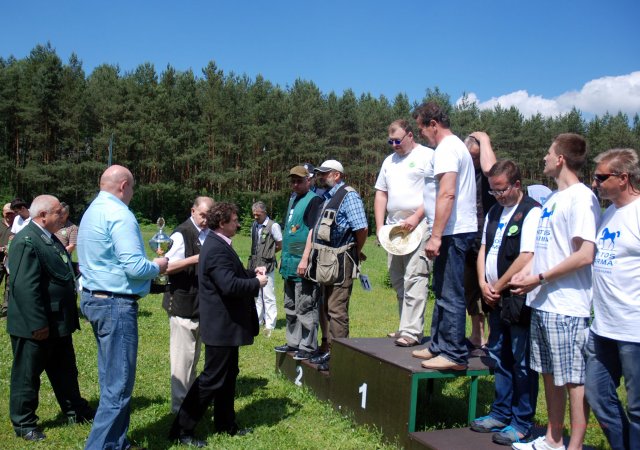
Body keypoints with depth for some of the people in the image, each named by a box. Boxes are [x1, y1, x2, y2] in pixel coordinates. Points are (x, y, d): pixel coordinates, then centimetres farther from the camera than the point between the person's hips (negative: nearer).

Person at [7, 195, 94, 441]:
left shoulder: (50, 239, 10)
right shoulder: (26, 241, -21)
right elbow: (24, 287, -26)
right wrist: (37, 324, -26)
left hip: (58, 323, 10)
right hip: (36, 327, -9)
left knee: (65, 372, 21)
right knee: (27, 375, 8)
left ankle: (75, 411, 34)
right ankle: (24, 424, 21)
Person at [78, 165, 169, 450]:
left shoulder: (92, 211, 14)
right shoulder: (119, 215, -16)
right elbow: (135, 266, -23)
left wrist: (150, 264, 17)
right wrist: (158, 266, -3)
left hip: (94, 298, 10)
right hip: (116, 305, -10)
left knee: (110, 380, 17)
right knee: (118, 385, -4)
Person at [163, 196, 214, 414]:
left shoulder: (210, 234, 8)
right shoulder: (182, 234, -14)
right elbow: (167, 267, -20)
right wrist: (195, 259, -27)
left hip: (202, 304, 8)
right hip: (183, 304, -8)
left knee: (194, 355, 18)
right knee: (182, 357, -3)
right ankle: (180, 405, 8)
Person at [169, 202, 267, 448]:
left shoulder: (217, 244, 11)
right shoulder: (217, 249, -23)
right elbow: (229, 285, -31)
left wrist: (253, 273, 4)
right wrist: (257, 283, -17)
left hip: (226, 325, 11)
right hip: (222, 326, -11)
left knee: (228, 375, 19)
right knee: (212, 379, -2)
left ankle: (226, 424, 32)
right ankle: (181, 429, 7)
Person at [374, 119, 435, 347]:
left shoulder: (427, 156, -2)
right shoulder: (389, 161, 21)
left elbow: (435, 192, -10)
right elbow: (381, 194, 20)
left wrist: (416, 218, -16)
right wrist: (379, 226, 10)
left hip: (419, 226, -8)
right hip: (393, 228, 8)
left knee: (415, 278, -13)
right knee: (398, 280, 10)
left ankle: (412, 331, -13)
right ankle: (406, 327, 18)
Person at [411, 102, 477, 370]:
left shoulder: (446, 149, -12)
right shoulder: (457, 145, 21)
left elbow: (447, 194, -23)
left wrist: (436, 236, -25)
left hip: (454, 232, -11)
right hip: (461, 229, 11)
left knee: (450, 295, -7)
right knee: (443, 292, 16)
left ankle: (454, 355, -2)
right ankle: (439, 346, 24)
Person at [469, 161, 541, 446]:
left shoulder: (532, 212, -12)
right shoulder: (494, 213, 14)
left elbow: (527, 258, -18)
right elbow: (483, 249, 15)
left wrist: (497, 287, -11)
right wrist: (483, 284, 0)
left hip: (519, 300, -8)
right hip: (496, 300, 8)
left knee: (522, 363, 0)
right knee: (499, 358, 16)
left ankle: (522, 424, 10)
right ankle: (501, 414, 28)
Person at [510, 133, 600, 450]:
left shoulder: (581, 197, -13)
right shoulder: (553, 198, 15)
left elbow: (585, 255, -21)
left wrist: (539, 278, -16)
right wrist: (526, 270, 4)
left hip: (567, 306, -9)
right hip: (542, 302, 9)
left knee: (574, 378, 0)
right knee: (550, 374, 17)